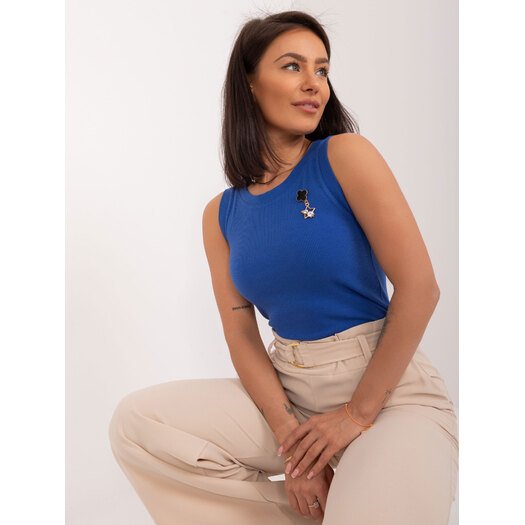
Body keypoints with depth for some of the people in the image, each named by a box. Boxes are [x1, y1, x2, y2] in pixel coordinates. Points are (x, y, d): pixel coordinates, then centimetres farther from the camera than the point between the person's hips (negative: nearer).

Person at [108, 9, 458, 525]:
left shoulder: (346, 155, -9)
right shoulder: (220, 214, 4)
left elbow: (420, 288, -14)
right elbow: (242, 335, 0)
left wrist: (358, 413, -12)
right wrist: (289, 436, -14)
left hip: (390, 387, -4)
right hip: (288, 389, 5)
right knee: (134, 422, -9)